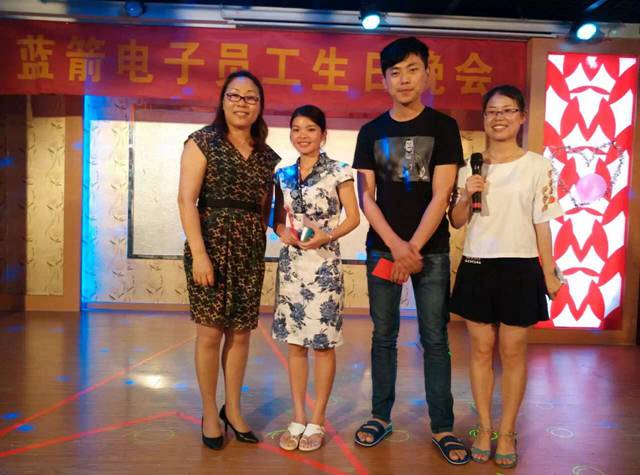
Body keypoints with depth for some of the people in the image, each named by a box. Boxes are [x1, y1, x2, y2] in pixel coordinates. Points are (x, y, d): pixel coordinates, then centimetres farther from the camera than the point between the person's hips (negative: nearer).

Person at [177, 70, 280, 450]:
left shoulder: (267, 156, 12)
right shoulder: (203, 142, -1)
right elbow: (187, 199, -9)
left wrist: (260, 244, 5)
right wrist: (199, 253, -17)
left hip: (251, 250, 4)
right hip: (211, 244, -4)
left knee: (241, 332, 9)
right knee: (211, 331, 1)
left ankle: (233, 409, 27)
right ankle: (209, 413, 21)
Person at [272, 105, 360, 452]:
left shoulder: (338, 172, -3)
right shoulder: (283, 175, 9)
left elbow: (353, 217, -3)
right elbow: (278, 219, 14)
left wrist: (327, 236, -18)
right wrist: (284, 233, -8)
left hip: (324, 264, -4)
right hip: (290, 264, 4)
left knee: (323, 343, 3)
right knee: (294, 342, 9)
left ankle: (317, 420, 18)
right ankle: (298, 418, 22)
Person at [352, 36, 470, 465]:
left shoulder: (444, 127, 1)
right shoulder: (372, 132, 6)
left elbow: (441, 196, -6)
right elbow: (366, 197, 1)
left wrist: (413, 248, -12)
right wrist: (395, 245, -11)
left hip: (431, 249, -1)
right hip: (382, 248, 2)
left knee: (435, 338, 4)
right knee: (384, 335, 9)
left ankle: (443, 427, 17)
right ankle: (381, 416, 23)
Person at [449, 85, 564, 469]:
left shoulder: (538, 166, -2)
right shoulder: (470, 166, 4)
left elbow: (542, 223, 1)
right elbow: (457, 222, 7)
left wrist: (549, 272, 0)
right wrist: (466, 196, -12)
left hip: (520, 268, -2)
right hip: (477, 267, 2)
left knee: (513, 352, 7)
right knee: (481, 350, 9)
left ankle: (507, 431, 23)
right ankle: (484, 427, 24)